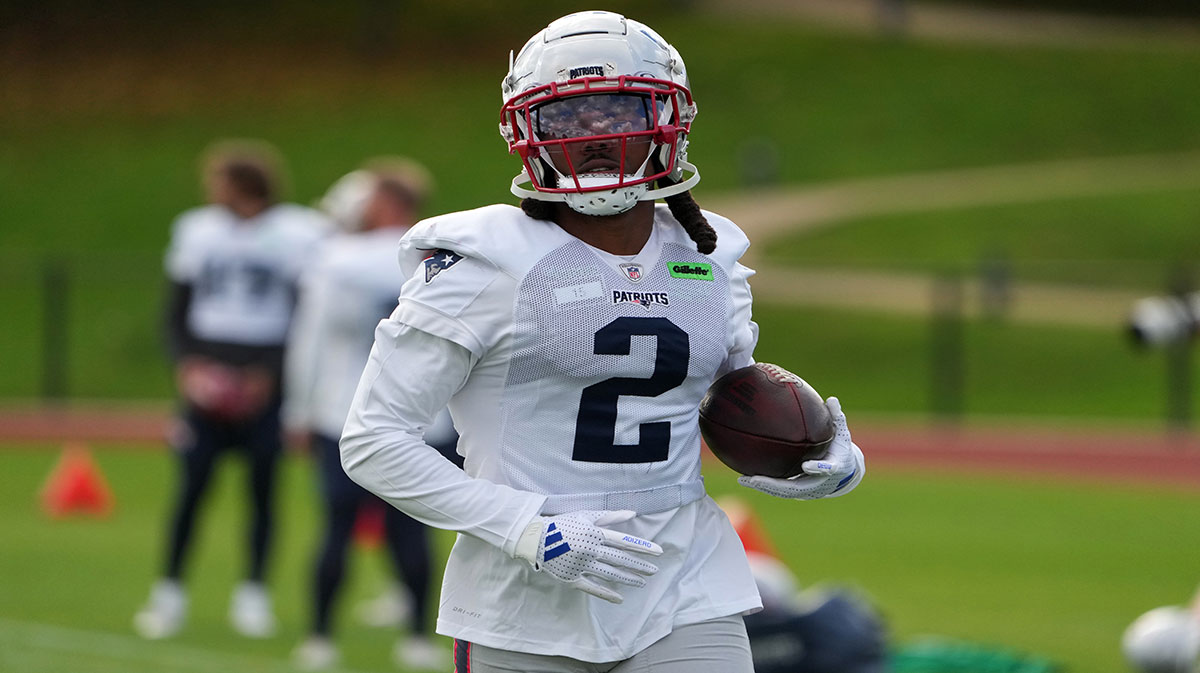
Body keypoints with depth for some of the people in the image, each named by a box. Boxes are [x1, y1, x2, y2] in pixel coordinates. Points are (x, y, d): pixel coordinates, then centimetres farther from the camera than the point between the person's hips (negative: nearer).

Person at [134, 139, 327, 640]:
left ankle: (253, 594, 12)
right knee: (191, 486, -6)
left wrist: (268, 376, -11)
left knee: (262, 489, 0)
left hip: (265, 386, -2)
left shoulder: (298, 235, -2)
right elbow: (177, 310, 14)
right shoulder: (196, 231, 10)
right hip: (208, 381, 2)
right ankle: (169, 593, 1)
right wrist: (185, 362, -3)